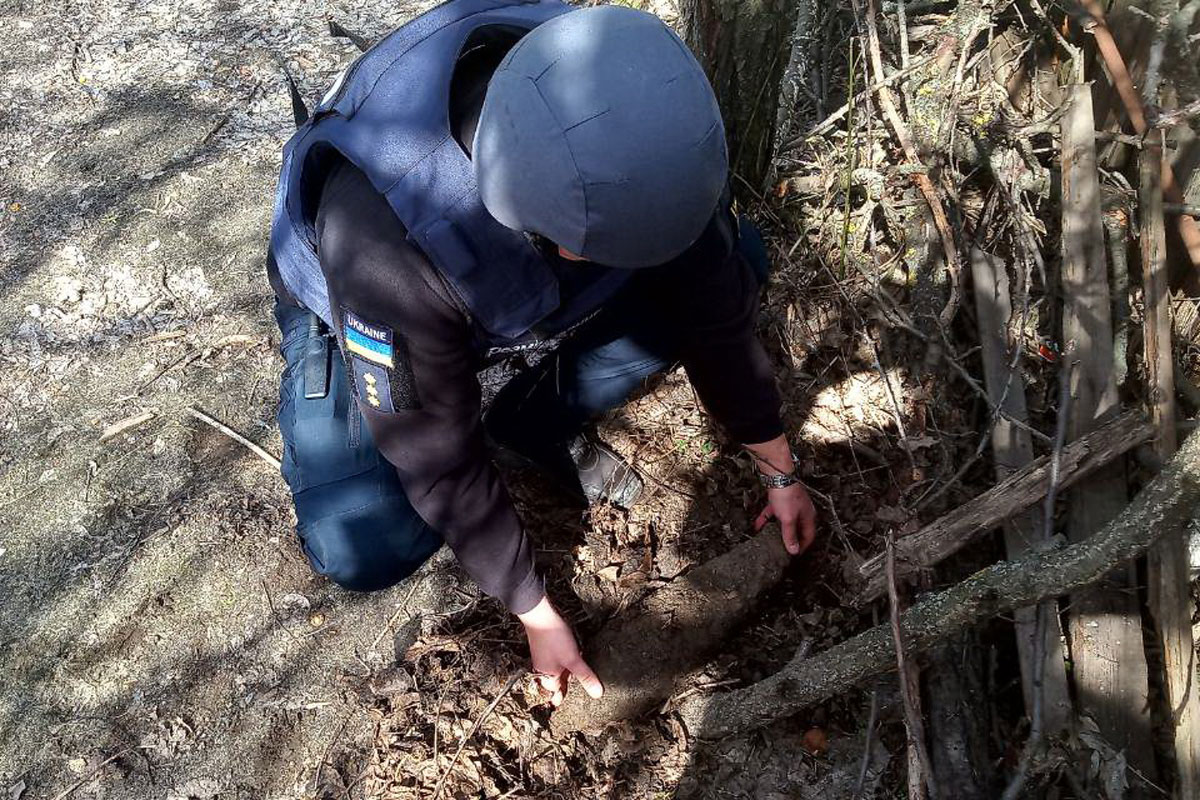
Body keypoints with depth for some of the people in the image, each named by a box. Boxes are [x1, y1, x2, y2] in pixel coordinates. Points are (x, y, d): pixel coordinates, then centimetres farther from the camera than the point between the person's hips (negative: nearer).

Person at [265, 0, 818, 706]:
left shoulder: (634, 125, -30)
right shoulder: (387, 233, -43)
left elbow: (717, 305, -15)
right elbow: (440, 462, -30)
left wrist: (781, 474, -5)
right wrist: (538, 617, -19)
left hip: (525, 293, 4)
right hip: (368, 317, -3)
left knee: (736, 261, -13)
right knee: (364, 549, -27)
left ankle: (536, 428, 2)